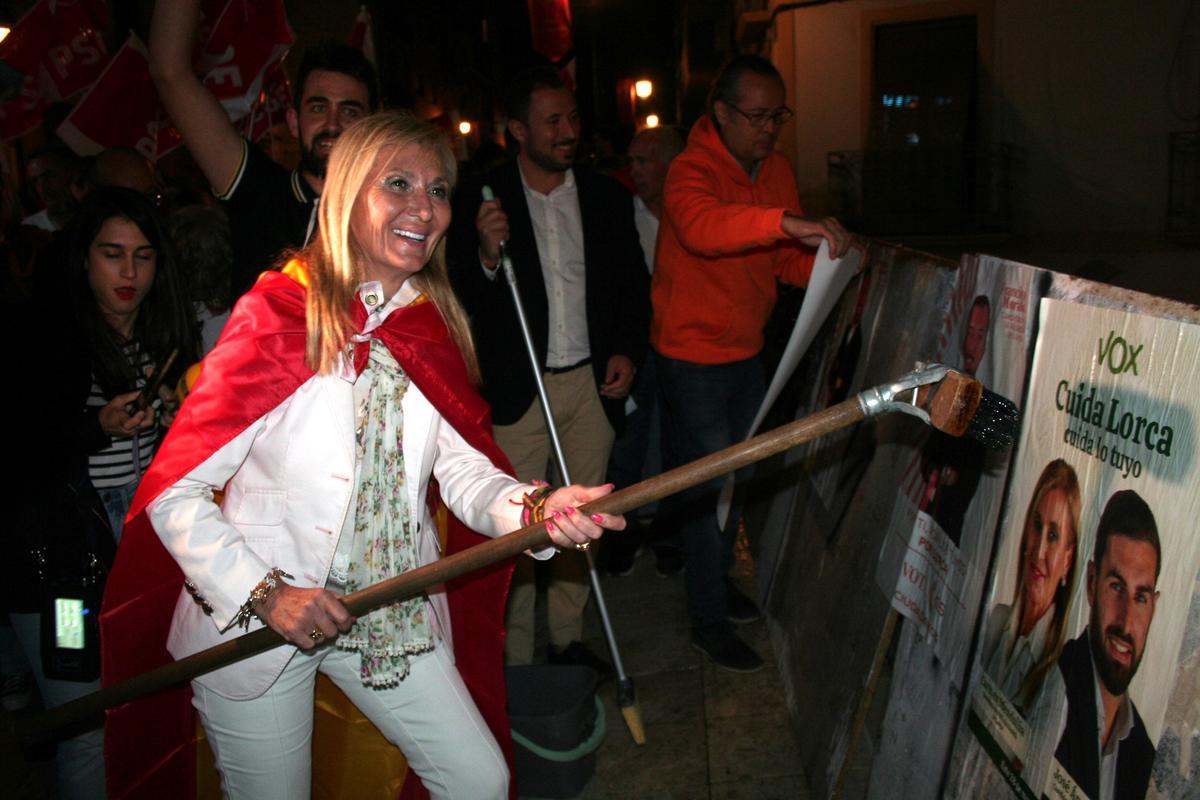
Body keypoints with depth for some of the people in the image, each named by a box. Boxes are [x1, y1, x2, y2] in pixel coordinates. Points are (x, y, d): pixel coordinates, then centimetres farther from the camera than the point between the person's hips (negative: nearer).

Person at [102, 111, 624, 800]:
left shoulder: (434, 327, 1)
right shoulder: (276, 315, -16)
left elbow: (463, 469, -7)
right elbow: (173, 492, -15)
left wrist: (535, 509, -26)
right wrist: (264, 592, -22)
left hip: (393, 611, 5)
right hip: (250, 617, -4)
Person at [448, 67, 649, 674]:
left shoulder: (606, 196, 6)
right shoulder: (479, 201, -4)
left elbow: (634, 282, 15)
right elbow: (459, 298, -5)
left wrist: (627, 350, 2)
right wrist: (485, 256, -24)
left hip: (592, 382, 3)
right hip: (517, 389, -3)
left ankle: (568, 637, 27)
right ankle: (515, 656, 14)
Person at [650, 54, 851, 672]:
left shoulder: (777, 170, 4)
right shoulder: (691, 171, -20)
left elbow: (788, 259, 9)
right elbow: (701, 226, -43)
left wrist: (831, 266, -11)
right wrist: (787, 222, -53)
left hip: (747, 351, 8)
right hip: (693, 357, -8)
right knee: (710, 486, -1)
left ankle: (717, 579, 41)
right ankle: (708, 621, 15)